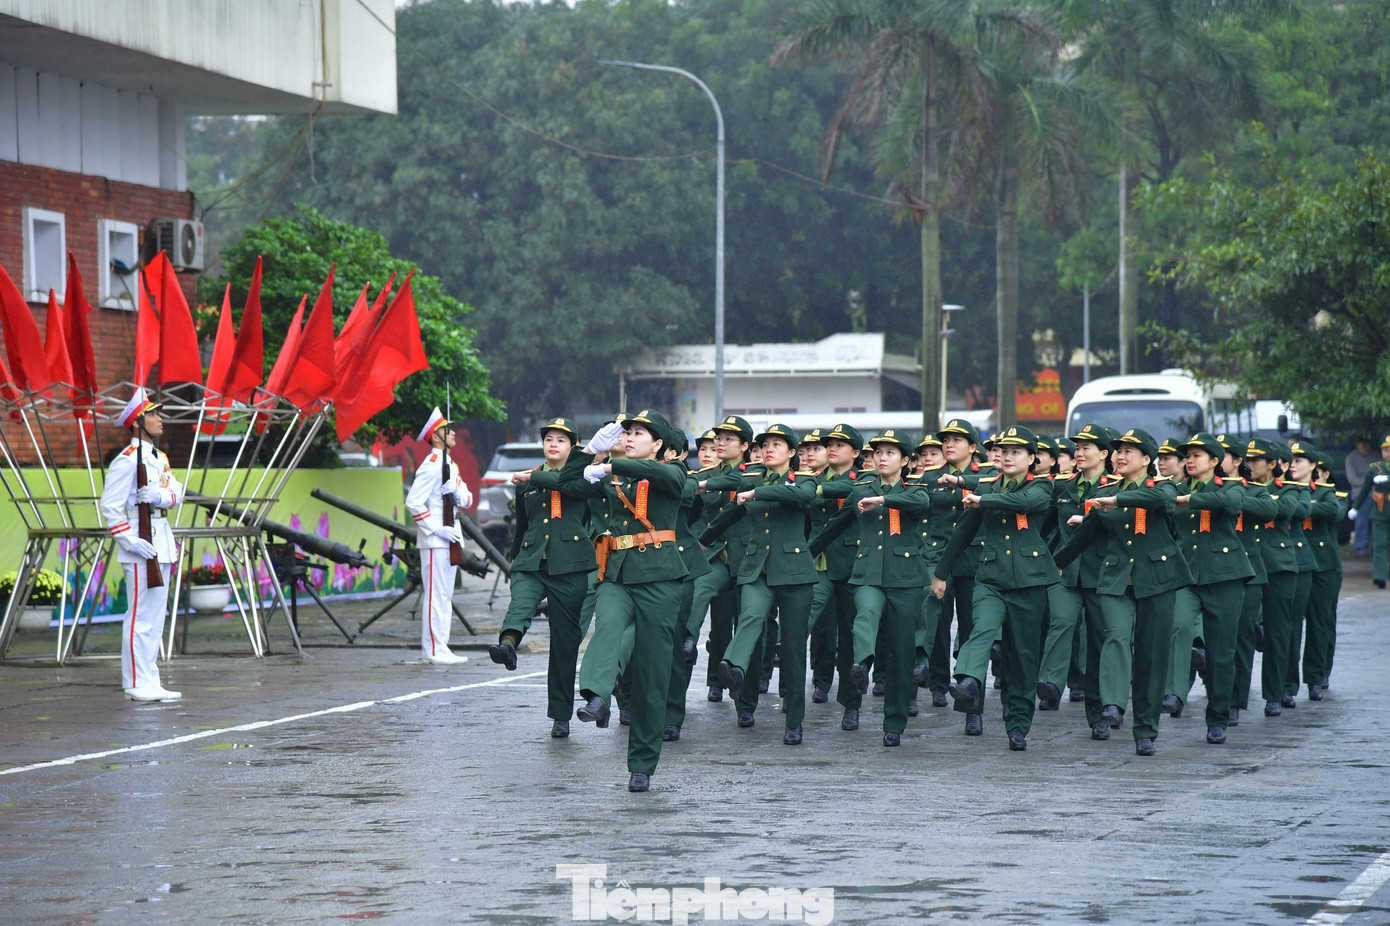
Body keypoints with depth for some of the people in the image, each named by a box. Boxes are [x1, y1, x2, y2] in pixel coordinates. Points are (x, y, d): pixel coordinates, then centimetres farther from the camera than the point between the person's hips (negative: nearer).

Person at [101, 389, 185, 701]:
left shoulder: (159, 458, 16)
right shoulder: (127, 461, -12)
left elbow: (176, 491, 5)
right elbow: (110, 506, -17)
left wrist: (160, 496, -18)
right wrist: (131, 542, -22)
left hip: (160, 541, 10)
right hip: (141, 544, -10)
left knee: (156, 615, 12)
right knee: (141, 615, -9)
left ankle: (149, 684, 17)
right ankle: (138, 684, -7)